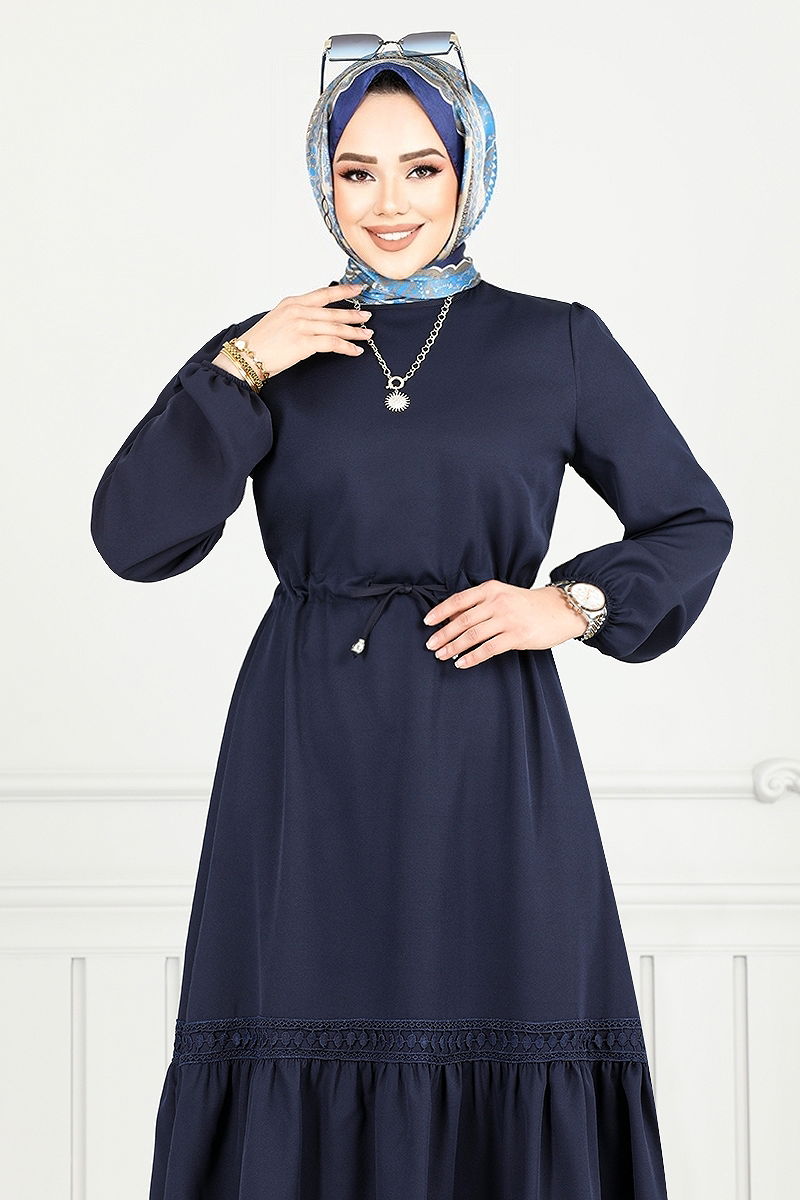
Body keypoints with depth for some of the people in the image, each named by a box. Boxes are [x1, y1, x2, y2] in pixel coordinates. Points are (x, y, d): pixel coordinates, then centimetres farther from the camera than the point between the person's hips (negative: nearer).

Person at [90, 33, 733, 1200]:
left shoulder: (559, 344, 5)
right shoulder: (270, 349, 8)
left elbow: (693, 522, 11)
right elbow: (133, 538, -1)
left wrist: (573, 604, -5)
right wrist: (239, 371, -8)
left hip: (490, 753, -1)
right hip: (314, 759, 1)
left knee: (511, 1061, 0)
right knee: (308, 1071, 1)